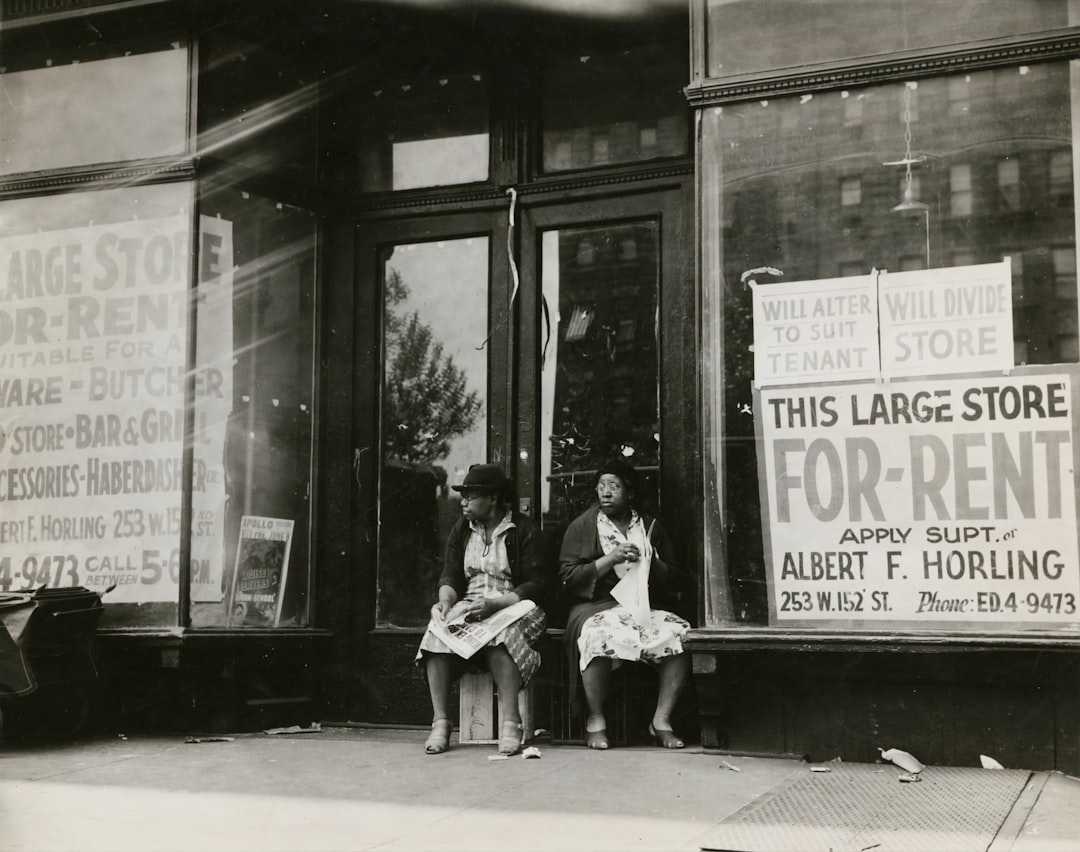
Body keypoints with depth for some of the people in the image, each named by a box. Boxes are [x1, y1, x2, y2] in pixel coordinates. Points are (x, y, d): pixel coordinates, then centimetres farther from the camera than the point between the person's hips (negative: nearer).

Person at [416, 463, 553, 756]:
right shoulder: (461, 529, 14)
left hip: (512, 607, -4)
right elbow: (450, 575, 12)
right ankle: (440, 722, -28)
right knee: (437, 633, -26)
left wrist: (495, 603, -21)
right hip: (467, 606, 5)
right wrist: (446, 600, -12)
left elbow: (539, 584, -9)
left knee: (499, 634, -38)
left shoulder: (525, 531, -4)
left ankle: (510, 723, -38)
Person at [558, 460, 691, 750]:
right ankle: (595, 720, -21)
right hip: (596, 606, -3)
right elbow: (568, 577, -2)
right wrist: (610, 559, -11)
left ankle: (662, 720, -16)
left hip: (645, 606, 3)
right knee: (600, 635, -38)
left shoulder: (651, 527, 16)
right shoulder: (581, 526, 8)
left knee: (681, 634, -26)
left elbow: (676, 580, 15)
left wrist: (649, 562, -5)